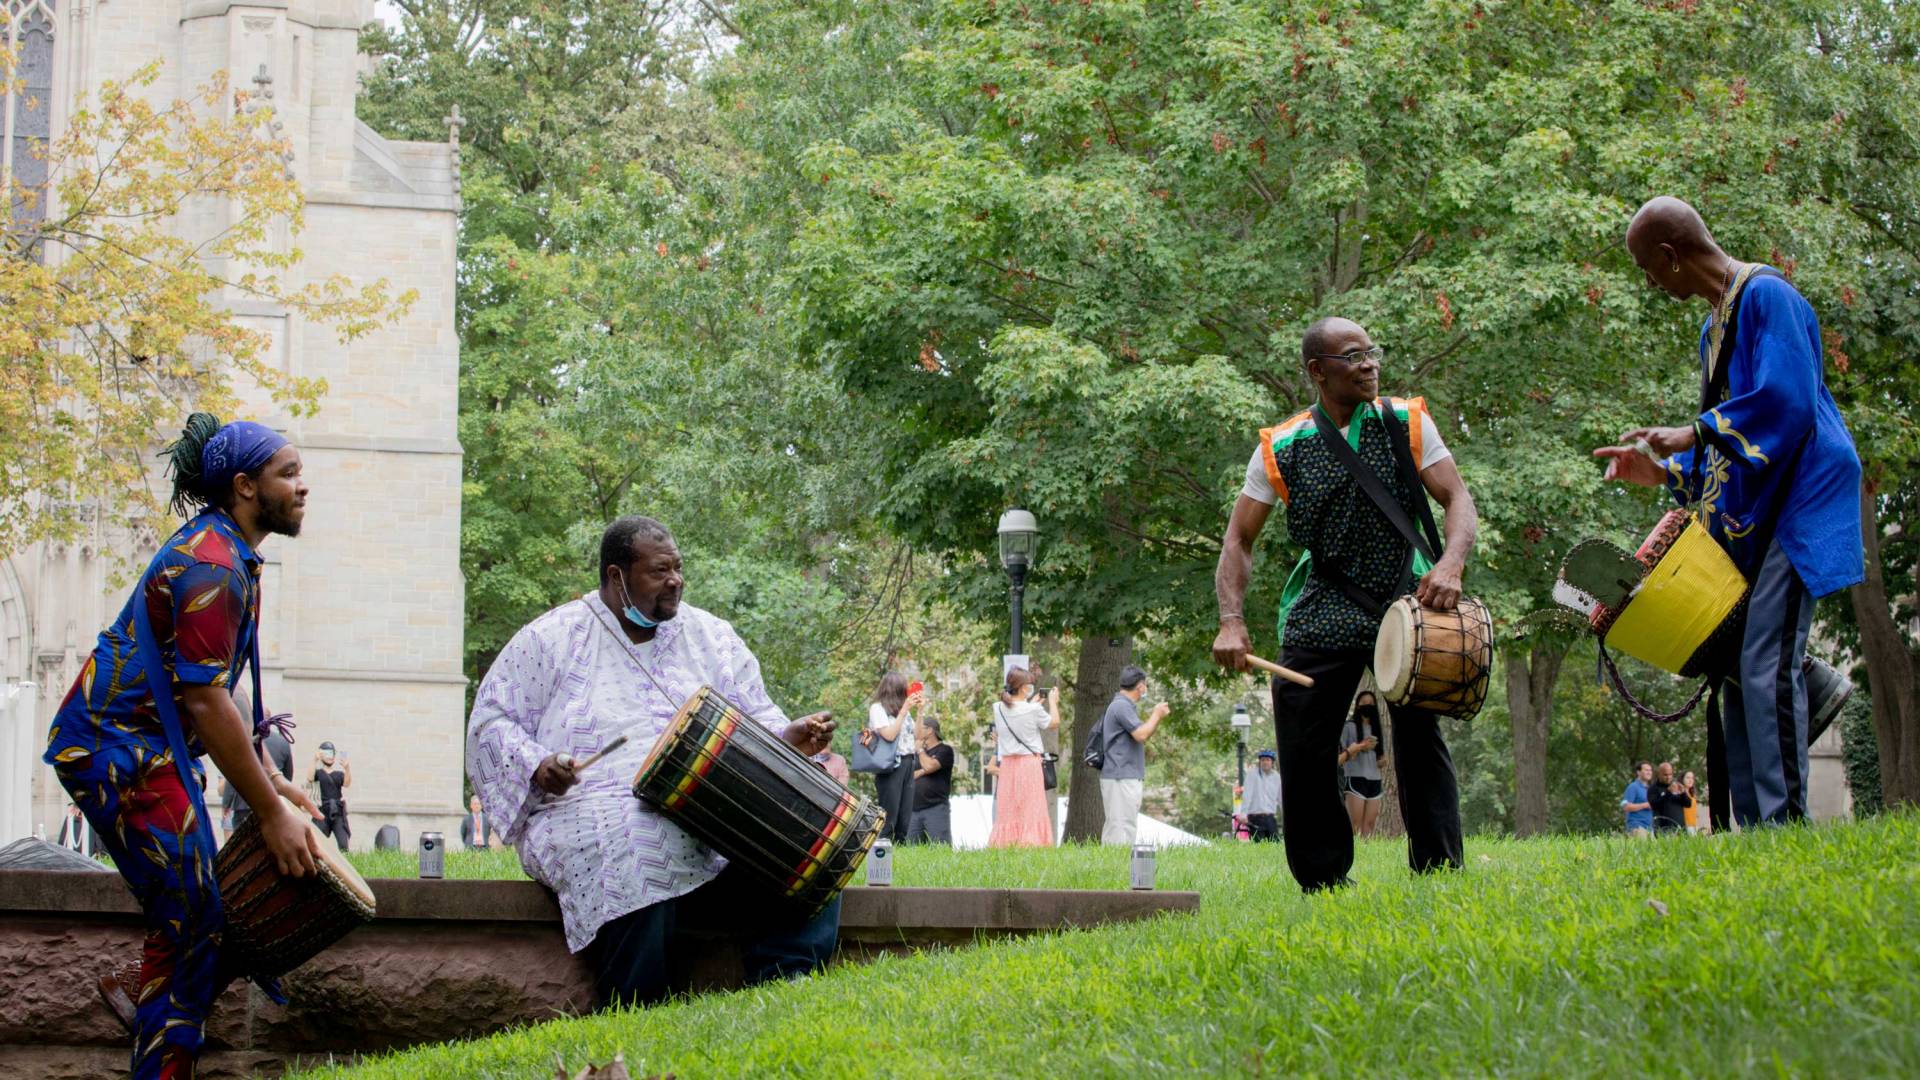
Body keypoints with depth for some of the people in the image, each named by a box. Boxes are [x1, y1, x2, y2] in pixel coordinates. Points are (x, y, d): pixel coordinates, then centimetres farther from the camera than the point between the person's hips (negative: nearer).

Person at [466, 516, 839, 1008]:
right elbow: (491, 722, 7)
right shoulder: (550, 640, 9)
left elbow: (756, 718, 19)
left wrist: (790, 738, -5)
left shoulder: (711, 636, 20)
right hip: (594, 806, -4)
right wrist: (536, 767, -13)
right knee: (638, 849, -41)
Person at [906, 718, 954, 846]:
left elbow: (929, 766, -14)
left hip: (936, 808, -6)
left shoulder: (944, 750, 4)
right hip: (914, 810, 6)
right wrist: (921, 772, -5)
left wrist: (920, 749, 3)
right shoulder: (918, 753, 24)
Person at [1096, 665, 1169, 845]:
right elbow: (1141, 734, -22)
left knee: (1112, 826, 10)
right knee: (1123, 825, -12)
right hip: (1121, 777, -11)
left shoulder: (1125, 705, 19)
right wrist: (1156, 715, -7)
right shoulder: (1122, 706, -14)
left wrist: (1157, 717, 14)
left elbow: (1140, 738, 25)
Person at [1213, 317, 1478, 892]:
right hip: (1323, 612, 1)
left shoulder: (1407, 424, 1)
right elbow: (1239, 538, 4)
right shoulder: (1282, 448, 1)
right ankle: (1322, 883, 14)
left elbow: (1458, 499, -3)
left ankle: (1438, 875, 1)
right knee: (1302, 749, -2)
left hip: (1409, 603, -1)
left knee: (1420, 738, -8)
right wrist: (1231, 621, -11)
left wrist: (1449, 565, -23)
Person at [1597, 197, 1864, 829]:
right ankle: (1749, 830, 6)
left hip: (1792, 509, -10)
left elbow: (1786, 401, -21)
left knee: (1765, 666, -16)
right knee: (1733, 669, 5)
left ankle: (1783, 822, -17)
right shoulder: (1714, 324, 20)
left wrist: (1694, 434, -14)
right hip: (1743, 521, 10)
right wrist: (1665, 471, 15)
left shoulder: (1766, 296, -10)